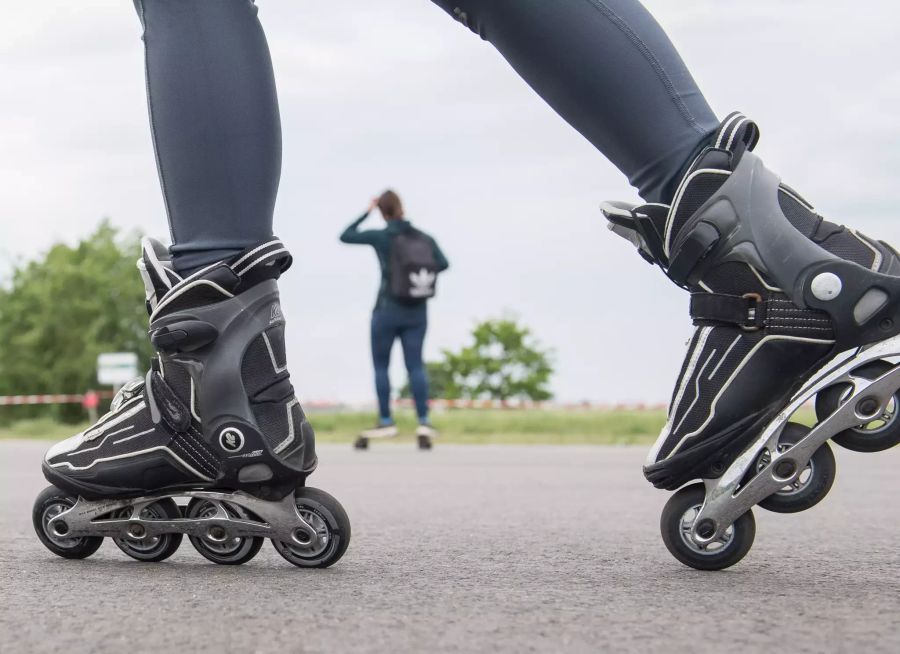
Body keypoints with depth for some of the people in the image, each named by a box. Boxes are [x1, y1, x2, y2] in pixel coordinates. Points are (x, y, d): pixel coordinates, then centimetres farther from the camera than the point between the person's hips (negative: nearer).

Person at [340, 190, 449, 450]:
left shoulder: (380, 236, -7)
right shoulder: (424, 237, 3)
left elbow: (345, 236, 3)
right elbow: (443, 263, 1)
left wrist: (366, 212, 10)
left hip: (388, 309, -3)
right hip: (417, 311, 3)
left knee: (380, 365, 7)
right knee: (415, 365, 3)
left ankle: (386, 422, 5)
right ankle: (423, 422, -7)